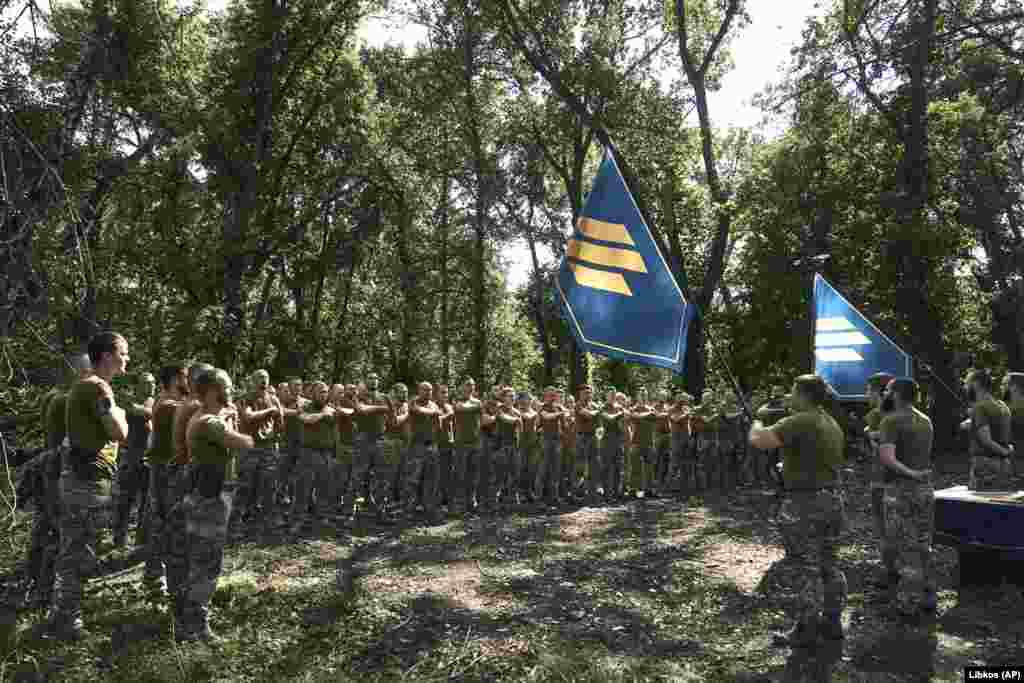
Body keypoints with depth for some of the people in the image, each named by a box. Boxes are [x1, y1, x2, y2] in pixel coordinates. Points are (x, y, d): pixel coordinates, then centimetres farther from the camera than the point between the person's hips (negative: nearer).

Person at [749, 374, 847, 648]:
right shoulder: (833, 425, 12)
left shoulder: (799, 422, -17)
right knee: (828, 565, 17)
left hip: (804, 503, -9)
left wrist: (757, 426, -2)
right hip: (832, 500, 9)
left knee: (807, 569, -1)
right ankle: (832, 623, 27)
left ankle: (806, 630, 7)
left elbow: (758, 441, -24)